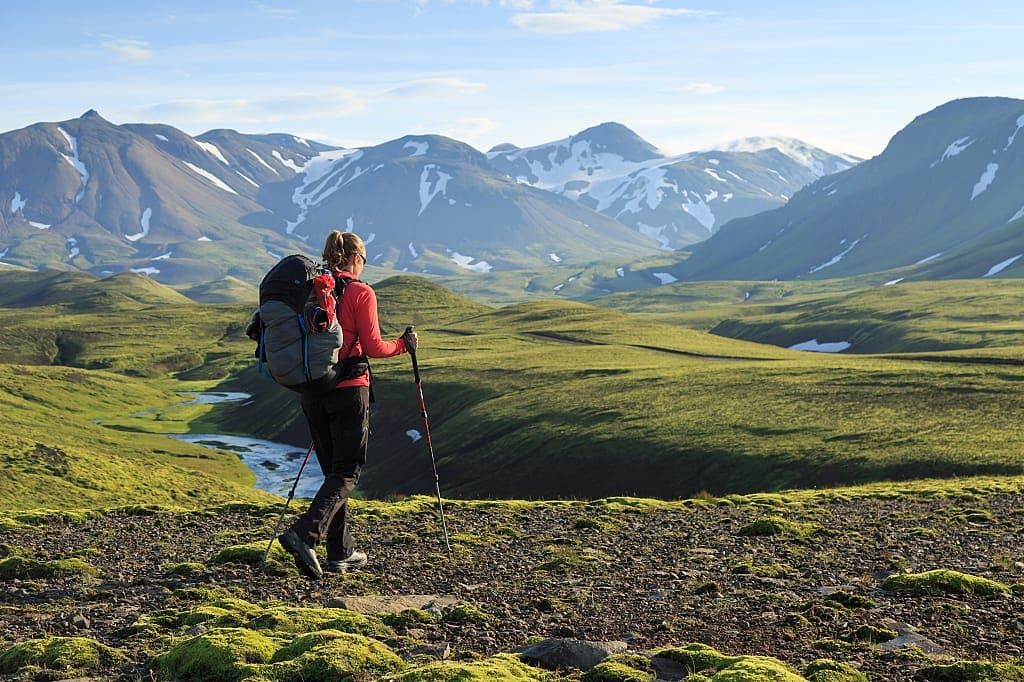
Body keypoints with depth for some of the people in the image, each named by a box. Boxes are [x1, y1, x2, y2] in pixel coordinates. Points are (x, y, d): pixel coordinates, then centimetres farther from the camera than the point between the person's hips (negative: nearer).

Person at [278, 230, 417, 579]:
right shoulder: (361, 293, -8)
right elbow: (373, 347, -10)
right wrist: (404, 344, 7)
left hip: (312, 390, 6)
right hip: (348, 390, -6)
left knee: (333, 469, 14)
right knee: (347, 472, -1)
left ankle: (341, 552, 17)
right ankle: (304, 534, -21)